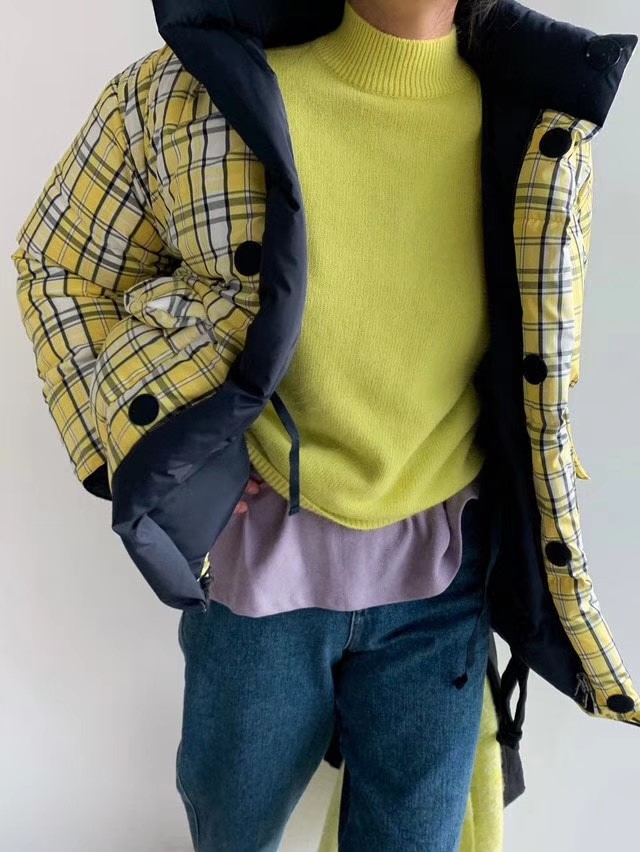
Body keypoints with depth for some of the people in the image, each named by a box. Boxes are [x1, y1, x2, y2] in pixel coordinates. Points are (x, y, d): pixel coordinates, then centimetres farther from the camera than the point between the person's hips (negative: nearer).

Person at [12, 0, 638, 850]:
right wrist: (138, 449, -8)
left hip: (440, 568, 2)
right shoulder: (187, 97, -16)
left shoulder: (547, 131, -9)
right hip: (260, 546, 0)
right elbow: (59, 265, -1)